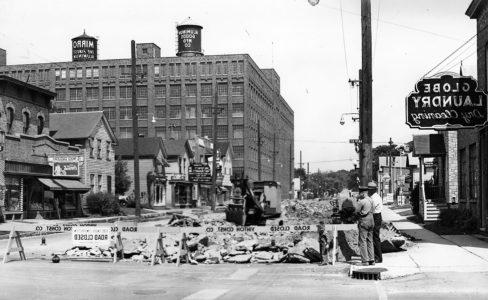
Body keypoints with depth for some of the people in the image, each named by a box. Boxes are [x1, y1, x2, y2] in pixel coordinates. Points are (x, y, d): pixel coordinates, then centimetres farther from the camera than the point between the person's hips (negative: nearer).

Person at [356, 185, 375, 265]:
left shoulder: (362, 201, -15)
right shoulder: (371, 200, 6)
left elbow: (357, 212, -9)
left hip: (363, 222, -7)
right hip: (371, 220, 7)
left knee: (362, 241, -3)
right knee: (370, 241, 13)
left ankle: (365, 260, -6)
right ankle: (371, 260, 14)